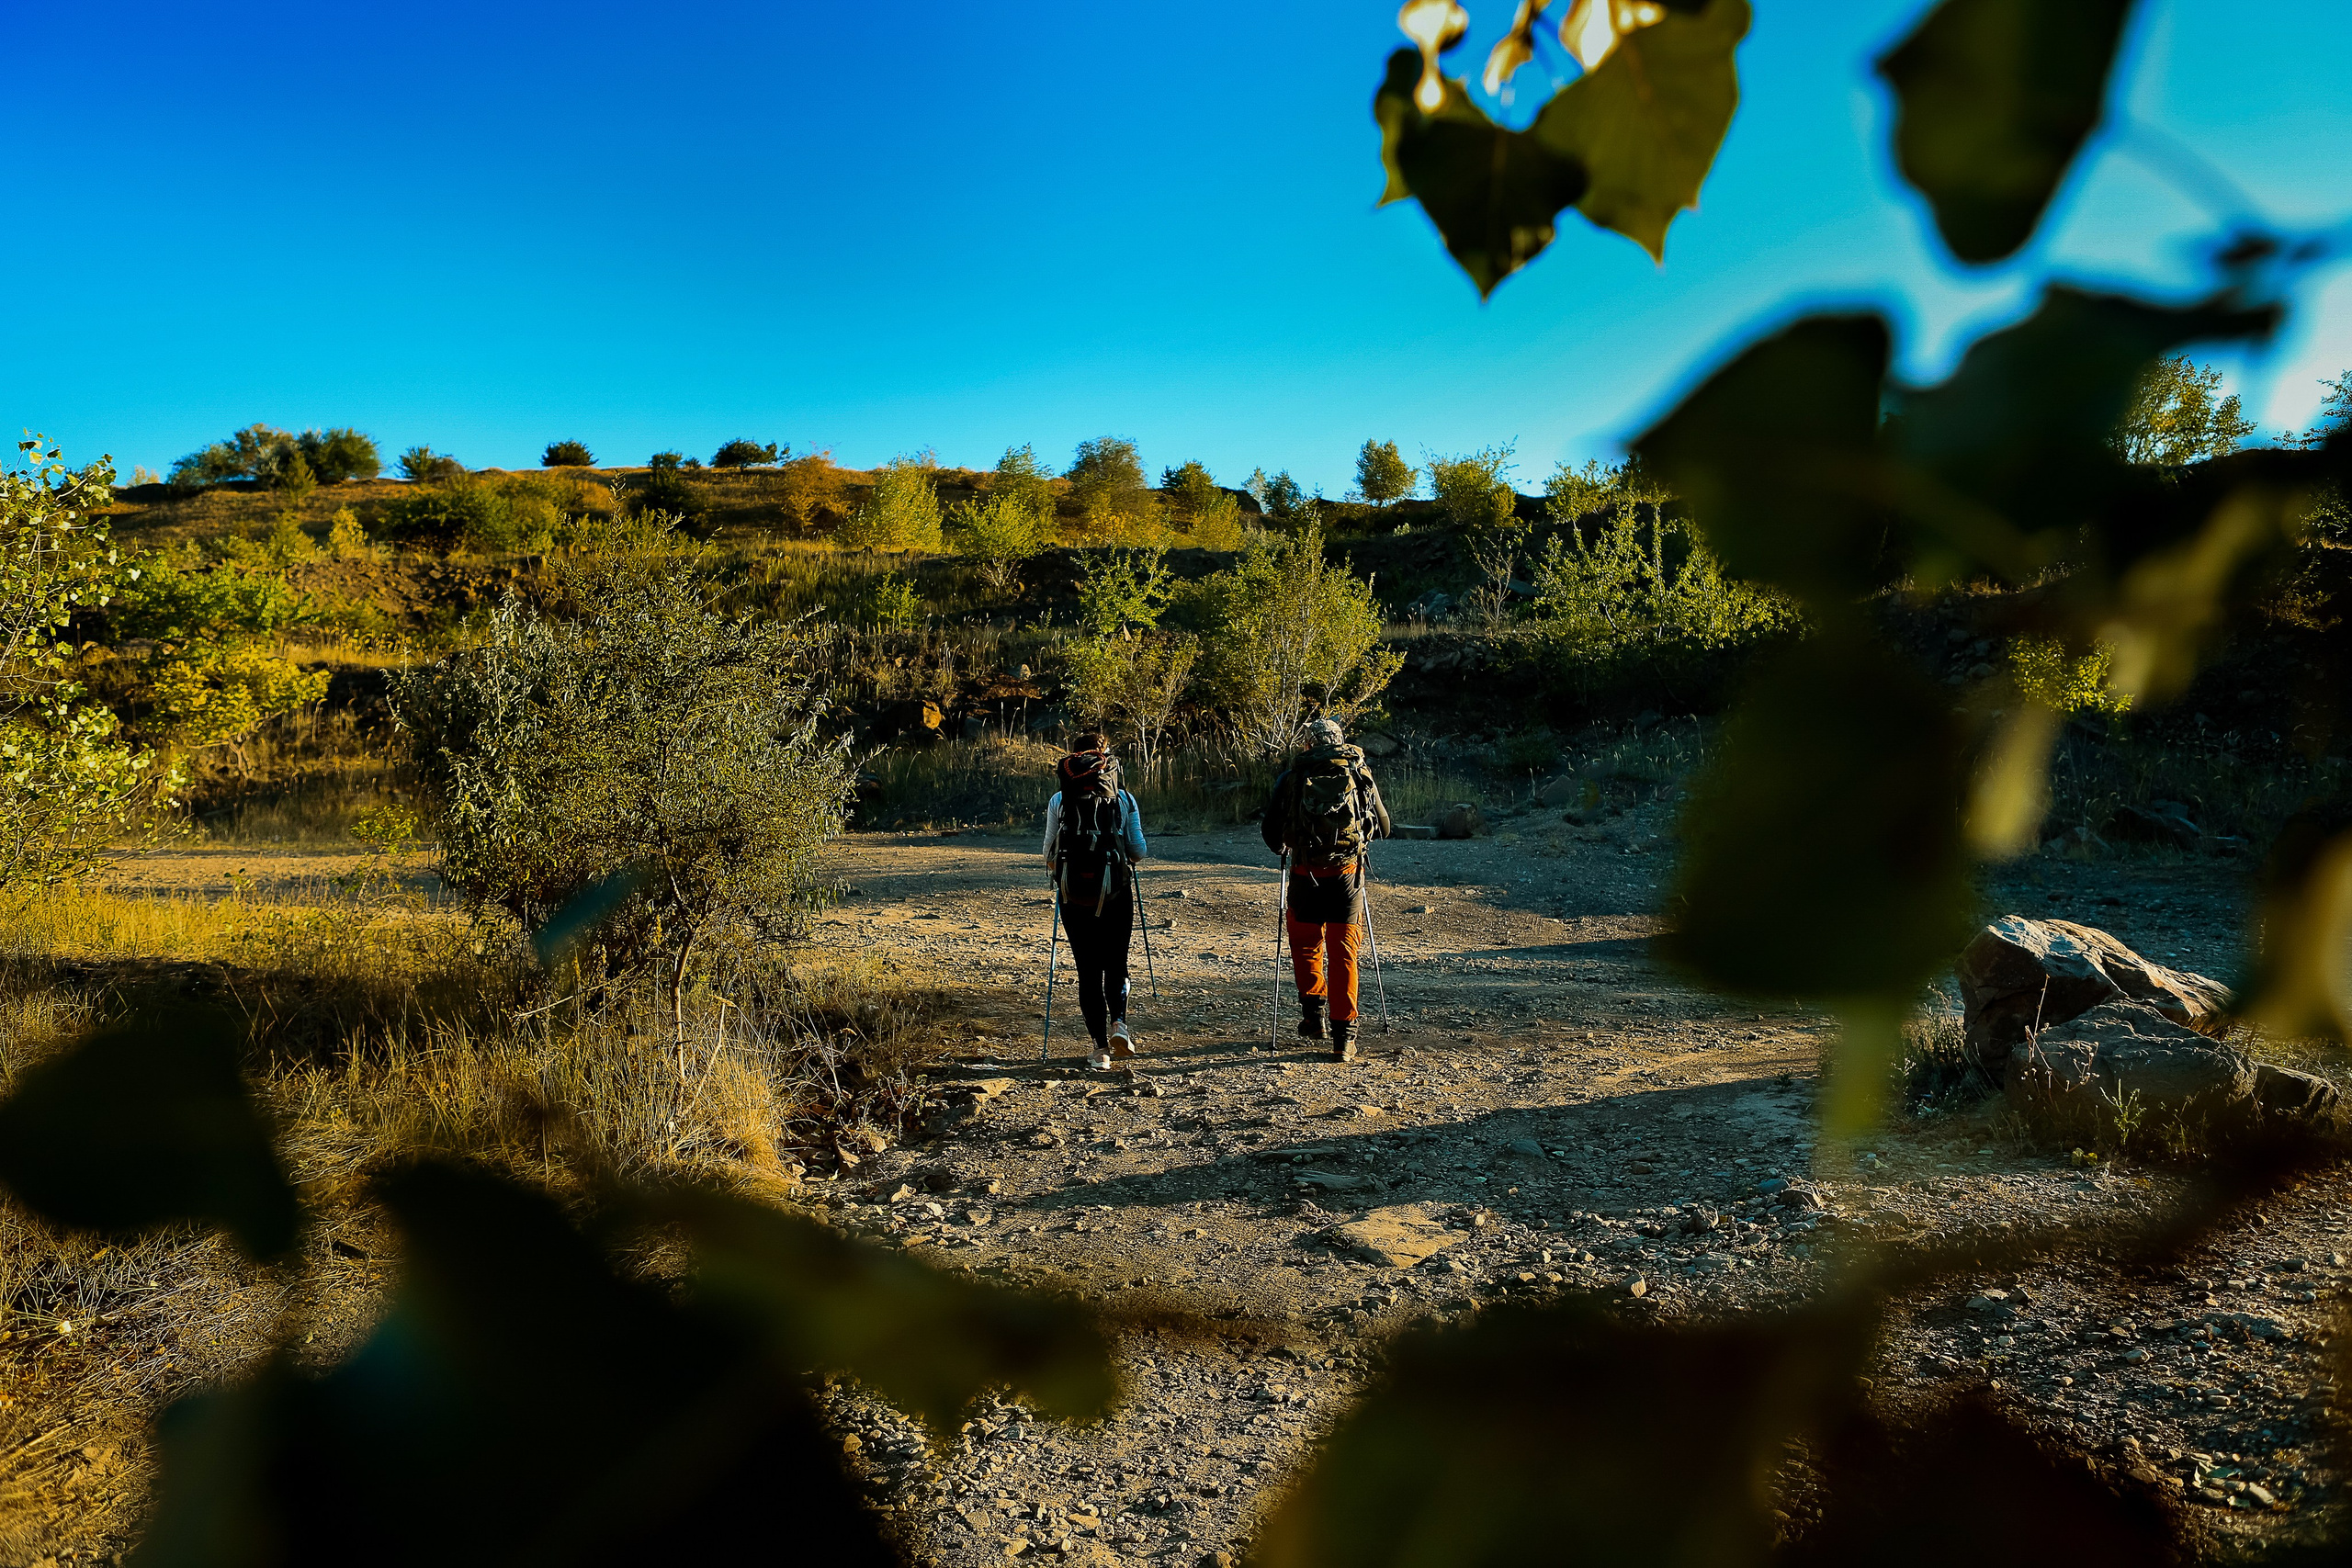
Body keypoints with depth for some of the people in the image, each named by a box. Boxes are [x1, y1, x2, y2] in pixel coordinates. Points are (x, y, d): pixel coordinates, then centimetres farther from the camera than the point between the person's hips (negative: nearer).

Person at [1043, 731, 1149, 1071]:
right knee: (1116, 964, 15)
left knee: (1088, 970, 7)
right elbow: (1138, 850, 1)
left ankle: (1101, 1048, 4)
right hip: (1116, 892, 0)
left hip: (1074, 893, 0)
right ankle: (1119, 1022, -9)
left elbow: (1049, 854, 0)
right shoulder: (1123, 798, 1)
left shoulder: (1059, 800, 0)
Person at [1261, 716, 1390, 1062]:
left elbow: (1272, 830, 8)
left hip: (1306, 874, 0)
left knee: (1305, 943, 22)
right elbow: (1383, 827, 18)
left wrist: (1283, 847, 30)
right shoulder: (1360, 774, 8)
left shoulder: (1292, 776, 5)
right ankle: (1344, 1036, 4)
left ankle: (1313, 1010, 14)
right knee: (1343, 953, 6)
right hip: (1347, 874, 1)